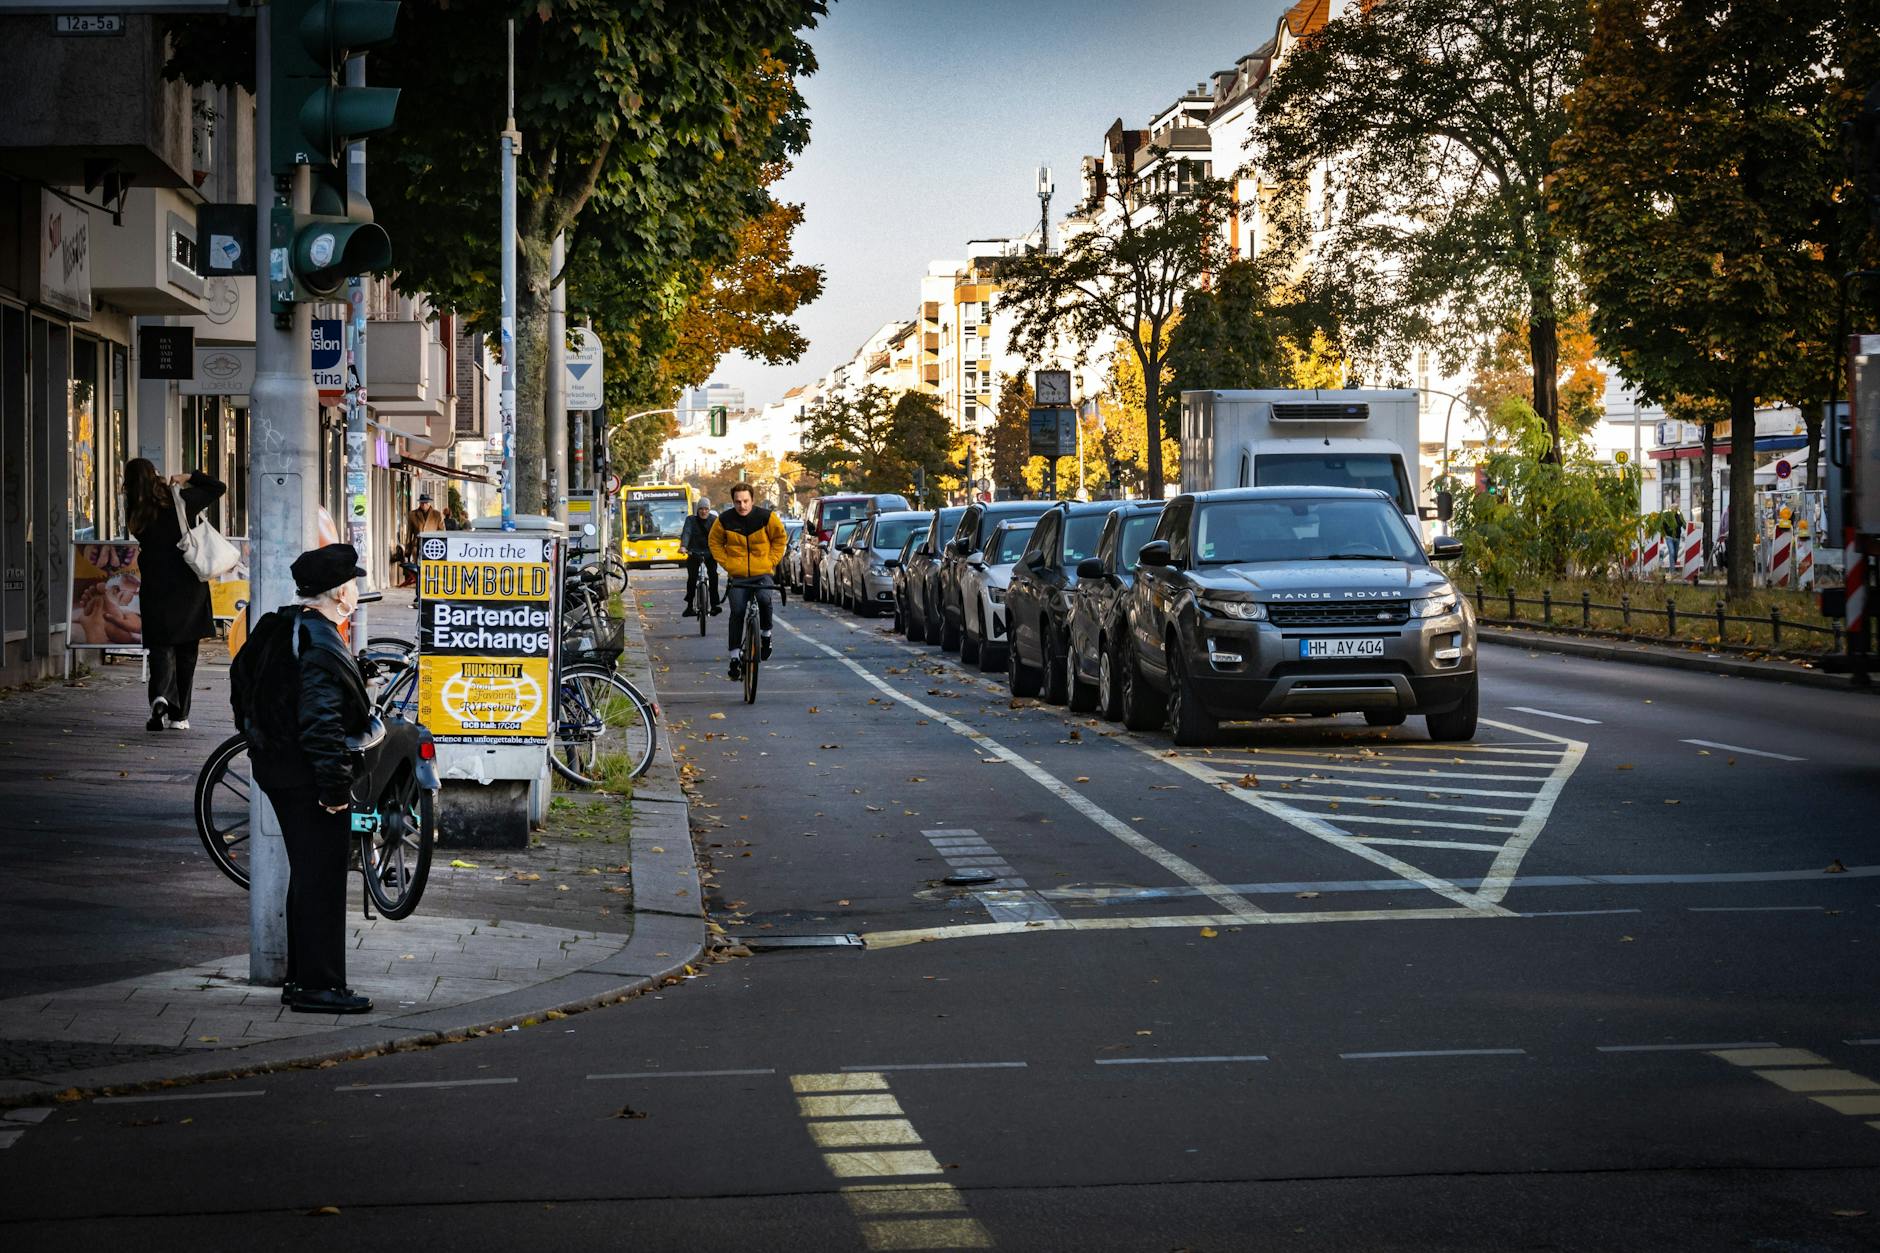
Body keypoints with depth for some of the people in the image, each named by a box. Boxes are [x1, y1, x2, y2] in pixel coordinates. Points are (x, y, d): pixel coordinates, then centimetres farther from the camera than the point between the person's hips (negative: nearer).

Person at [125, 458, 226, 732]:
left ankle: (160, 697, -26)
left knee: (161, 648, 1)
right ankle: (179, 715, 13)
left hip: (155, 587, -1)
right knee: (186, 652, 10)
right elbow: (219, 487, 6)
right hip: (188, 585, 1)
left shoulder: (137, 513, -6)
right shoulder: (181, 500, -5)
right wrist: (189, 478, 11)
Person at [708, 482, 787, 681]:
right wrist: (726, 563, 1)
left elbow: (780, 538, 8)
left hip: (763, 573, -1)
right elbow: (715, 542, 11)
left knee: (764, 599, -29)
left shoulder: (767, 517, -7)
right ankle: (735, 657, 1)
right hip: (738, 576, 1)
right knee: (737, 613, -7)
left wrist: (771, 560, 0)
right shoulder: (725, 521, -5)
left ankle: (766, 634, -4)